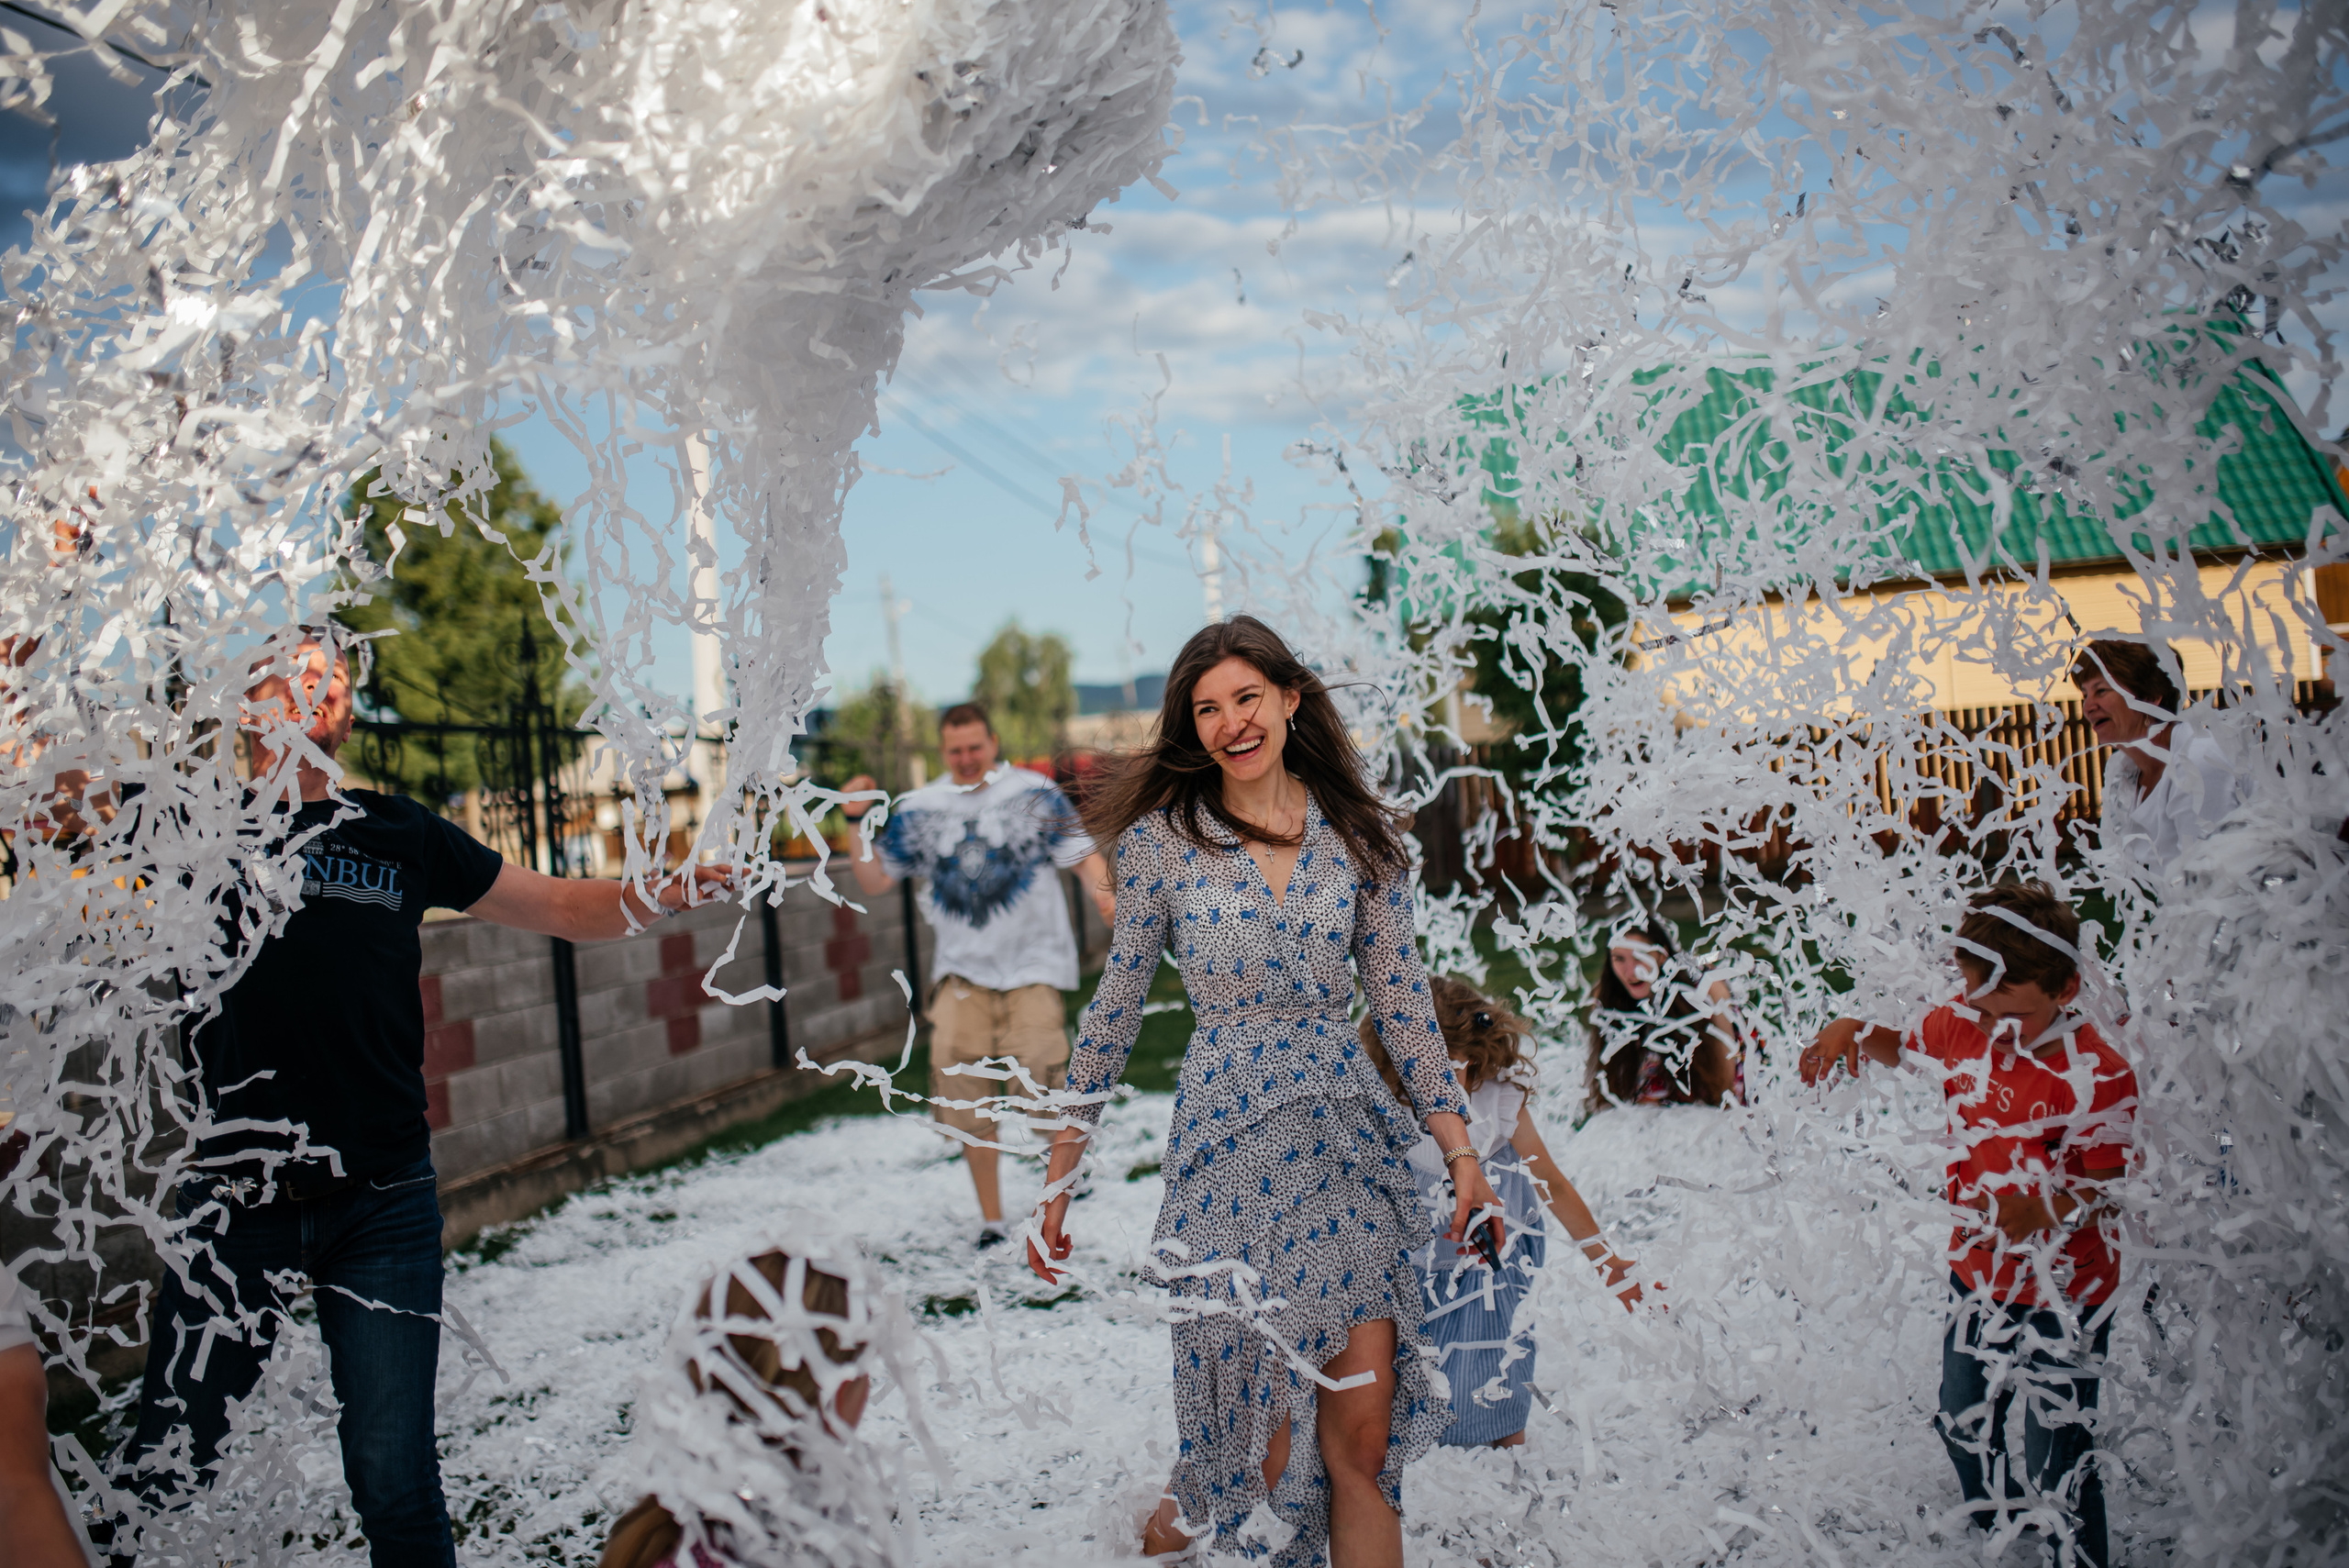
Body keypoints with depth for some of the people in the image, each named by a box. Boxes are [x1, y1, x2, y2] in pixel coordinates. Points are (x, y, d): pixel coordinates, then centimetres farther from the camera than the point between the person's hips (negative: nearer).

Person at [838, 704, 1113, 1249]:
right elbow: (875, 881, 11)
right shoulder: (917, 809, 10)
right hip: (962, 970, 2)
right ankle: (991, 1219, 7)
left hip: (1035, 964, -2)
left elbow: (1082, 855, -1)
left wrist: (1103, 894, -20)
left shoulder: (1035, 793, 3)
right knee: (958, 1083, -8)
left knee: (1034, 1086, -11)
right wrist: (857, 822, -2)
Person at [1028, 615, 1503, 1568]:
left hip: (1347, 1133, 3)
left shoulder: (1359, 834, 7)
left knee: (1364, 1424, -2)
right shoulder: (1161, 837, 2)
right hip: (1226, 1138, -2)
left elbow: (1401, 999, 8)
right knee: (1270, 1435, 0)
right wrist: (1059, 1176, 5)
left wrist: (1461, 1153, 3)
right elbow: (1115, 1006, 5)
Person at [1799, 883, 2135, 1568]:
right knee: (1964, 1428, 24)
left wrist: (2046, 1211, -40)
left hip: (2062, 1297, -7)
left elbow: (2110, 1194, -21)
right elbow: (1904, 1049, 13)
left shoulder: (2097, 1074, -26)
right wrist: (1854, 1032, -6)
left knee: (2056, 1465, 2)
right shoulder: (1961, 1027, -9)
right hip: (1978, 1276, 7)